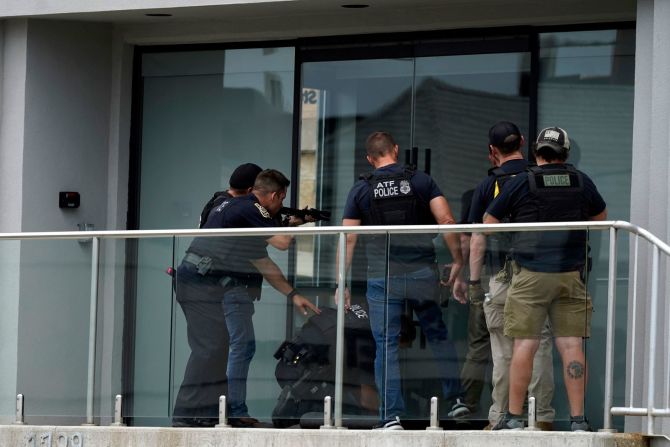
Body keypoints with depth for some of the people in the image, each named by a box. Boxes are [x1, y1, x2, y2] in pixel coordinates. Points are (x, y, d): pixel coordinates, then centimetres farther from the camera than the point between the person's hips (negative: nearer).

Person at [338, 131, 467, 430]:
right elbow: (447, 222, -6)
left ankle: (392, 417, -4)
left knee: (386, 346, 2)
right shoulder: (421, 181, 3)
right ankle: (457, 400, 16)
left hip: (382, 279, -1)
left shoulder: (361, 190, 3)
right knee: (438, 335, 17)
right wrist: (458, 263, 0)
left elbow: (348, 240, 1)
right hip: (423, 274, 1)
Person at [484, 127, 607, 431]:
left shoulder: (520, 183, -2)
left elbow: (489, 223, 5)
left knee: (525, 345, -1)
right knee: (571, 344, 1)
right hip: (571, 273, 2)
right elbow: (601, 218, 25)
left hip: (531, 273, -2)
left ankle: (513, 416, 1)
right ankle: (578, 419, -1)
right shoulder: (581, 182, 7)